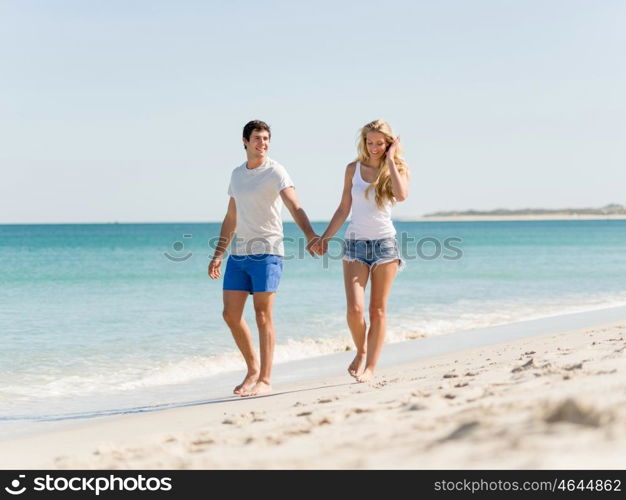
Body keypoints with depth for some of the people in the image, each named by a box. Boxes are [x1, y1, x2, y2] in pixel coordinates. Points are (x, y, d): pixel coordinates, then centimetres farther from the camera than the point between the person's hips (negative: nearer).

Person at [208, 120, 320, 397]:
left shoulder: (275, 172, -6)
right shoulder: (237, 174, 15)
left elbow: (294, 207, -21)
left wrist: (310, 234, -38)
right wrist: (218, 254, 20)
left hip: (267, 252, -6)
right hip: (239, 253, 7)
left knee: (263, 315, -6)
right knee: (231, 314, 5)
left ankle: (265, 379, 1)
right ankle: (253, 369, 21)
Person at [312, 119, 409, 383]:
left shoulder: (396, 169, 1)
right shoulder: (353, 169, 6)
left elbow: (402, 195, -21)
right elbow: (343, 209, 11)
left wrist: (390, 160, -14)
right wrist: (325, 238, 4)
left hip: (384, 242, -1)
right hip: (355, 243, 1)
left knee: (378, 310, 2)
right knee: (354, 309, -10)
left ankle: (370, 367, 9)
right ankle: (361, 351, 18)